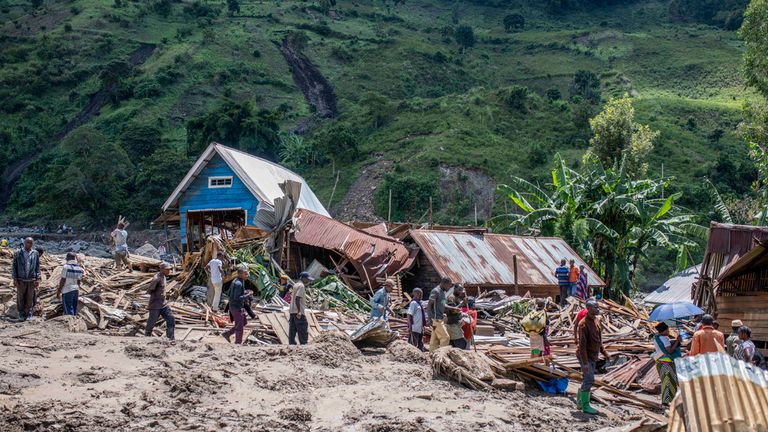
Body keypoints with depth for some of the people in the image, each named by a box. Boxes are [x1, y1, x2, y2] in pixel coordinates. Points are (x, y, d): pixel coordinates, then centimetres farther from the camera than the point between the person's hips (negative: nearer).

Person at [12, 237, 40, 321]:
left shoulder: (35, 253, 5)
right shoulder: (18, 253, 0)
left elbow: (37, 267, 8)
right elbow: (14, 266, 2)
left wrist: (38, 279, 2)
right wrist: (14, 279, -4)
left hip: (31, 280, 1)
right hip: (21, 280, -1)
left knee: (30, 298, 4)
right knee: (20, 298, 4)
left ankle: (29, 314, 13)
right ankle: (21, 314, 15)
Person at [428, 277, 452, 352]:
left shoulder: (443, 292, 17)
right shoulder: (435, 291, -12)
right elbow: (429, 306, -16)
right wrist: (431, 320, -20)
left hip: (441, 319, 9)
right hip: (436, 320, -9)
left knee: (434, 340, 8)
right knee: (445, 337, -11)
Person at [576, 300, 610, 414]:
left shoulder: (596, 320, 7)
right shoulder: (584, 324, -21)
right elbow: (582, 344, -23)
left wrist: (604, 352, 15)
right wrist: (585, 362, -25)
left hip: (593, 356, 9)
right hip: (585, 356, -9)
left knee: (587, 379, 15)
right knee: (589, 380, -7)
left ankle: (580, 402, 28)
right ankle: (585, 406, 3)